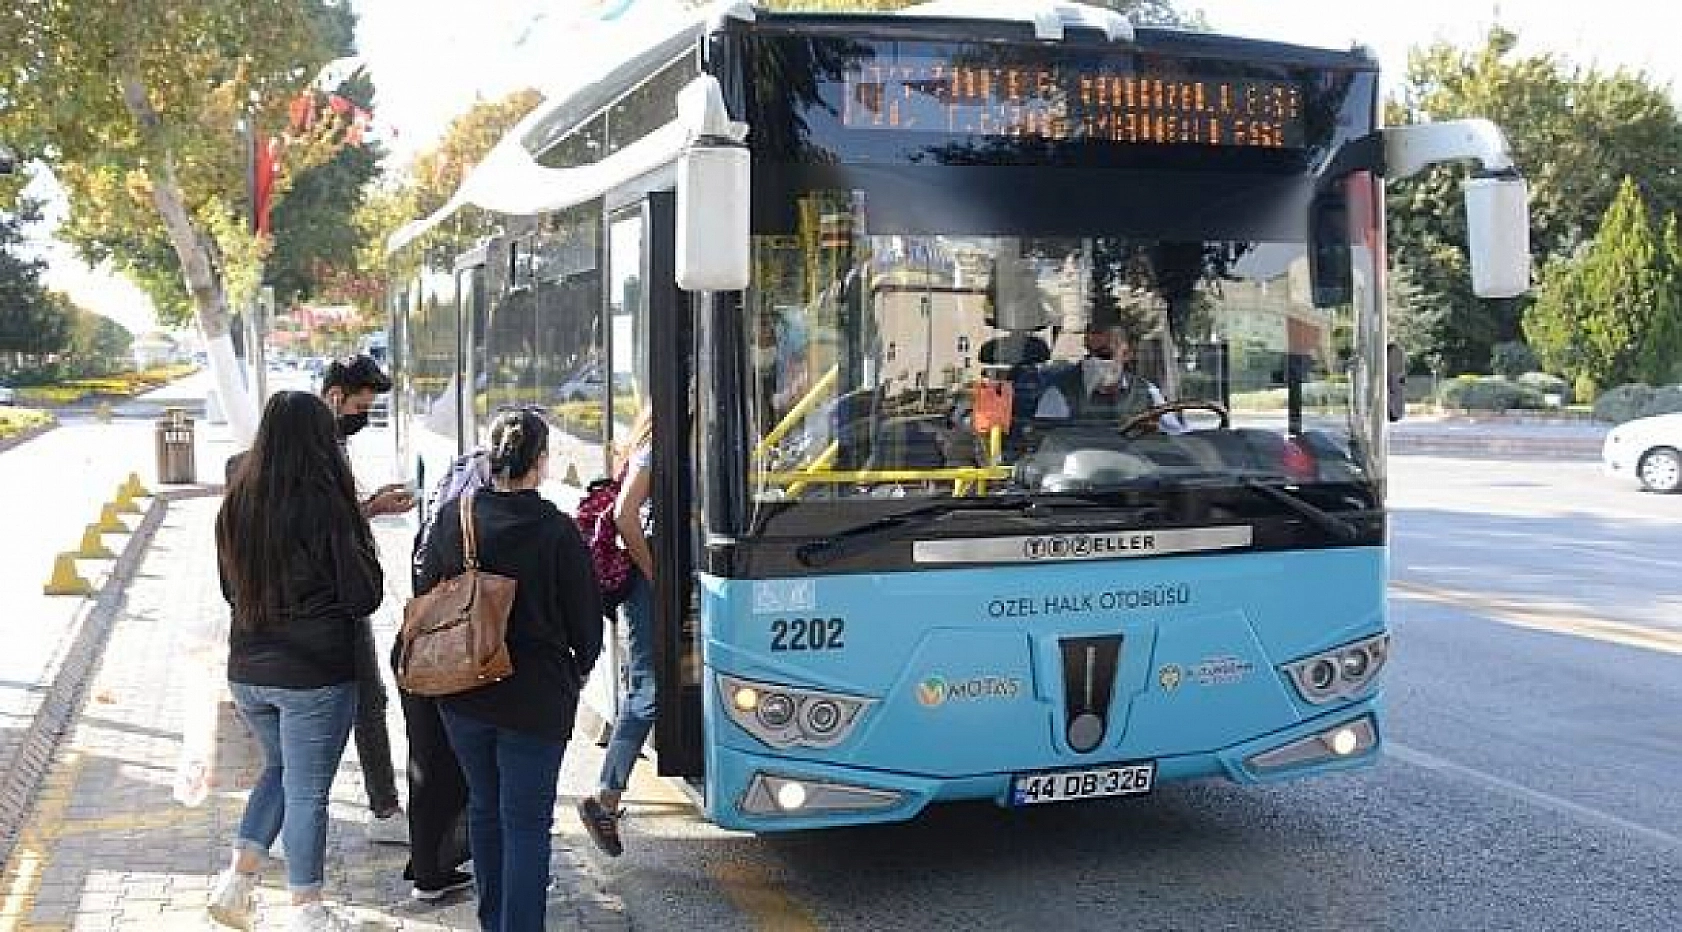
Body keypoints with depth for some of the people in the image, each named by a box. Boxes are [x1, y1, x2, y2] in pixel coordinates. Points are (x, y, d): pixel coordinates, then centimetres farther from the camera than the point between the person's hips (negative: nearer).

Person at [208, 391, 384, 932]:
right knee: (307, 790, 6)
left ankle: (238, 879, 16)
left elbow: (229, 587, 14)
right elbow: (365, 595, -11)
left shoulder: (236, 502, 1)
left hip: (248, 672, 6)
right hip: (316, 674, -5)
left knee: (278, 769, 25)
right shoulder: (327, 505, -17)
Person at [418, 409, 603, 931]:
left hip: (461, 695, 5)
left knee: (485, 809, 21)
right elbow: (585, 618, -7)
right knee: (527, 824, 4)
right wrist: (580, 668, 13)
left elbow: (426, 594, 8)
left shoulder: (454, 516, -4)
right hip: (535, 698, -5)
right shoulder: (557, 531, -15)